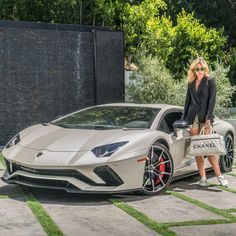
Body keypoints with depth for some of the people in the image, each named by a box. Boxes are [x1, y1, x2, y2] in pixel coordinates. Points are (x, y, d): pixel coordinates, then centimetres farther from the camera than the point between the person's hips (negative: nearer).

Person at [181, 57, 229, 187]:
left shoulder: (210, 80, -1)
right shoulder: (191, 82, 12)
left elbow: (212, 100, -6)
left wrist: (208, 118, -13)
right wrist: (183, 117, 14)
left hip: (205, 117, -4)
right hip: (193, 117, 4)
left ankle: (219, 175, -3)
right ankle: (203, 178, 4)